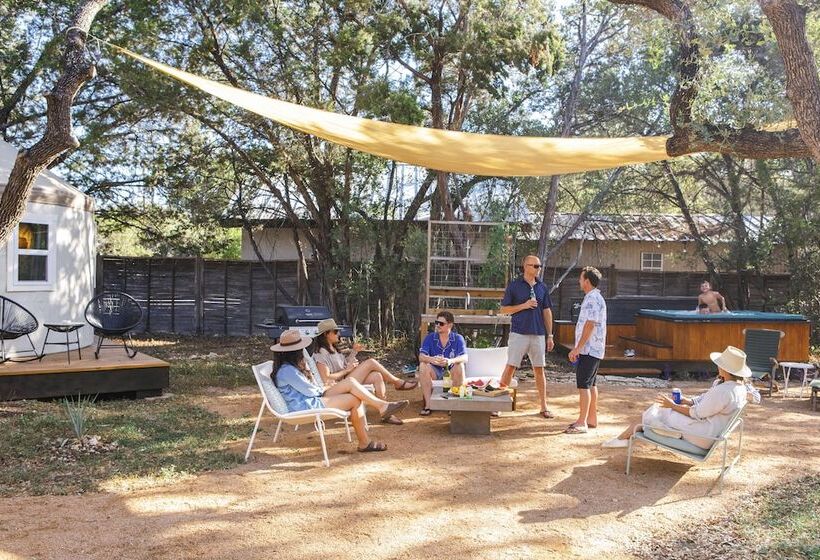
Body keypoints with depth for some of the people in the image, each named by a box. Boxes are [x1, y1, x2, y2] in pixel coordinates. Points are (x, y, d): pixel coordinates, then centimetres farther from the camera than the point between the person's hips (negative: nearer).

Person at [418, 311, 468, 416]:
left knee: (459, 366, -32)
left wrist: (451, 361, -43)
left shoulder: (458, 338, -6)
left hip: (451, 371, -1)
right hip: (435, 371, 1)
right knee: (423, 366, -28)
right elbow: (421, 357, -15)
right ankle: (428, 404, -27)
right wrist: (431, 359, -40)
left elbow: (465, 358, -21)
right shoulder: (430, 338, -3)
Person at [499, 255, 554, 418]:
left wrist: (550, 336, 10)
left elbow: (547, 312, 13)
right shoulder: (514, 285, -1)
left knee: (539, 369, 7)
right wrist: (524, 305, -13)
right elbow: (504, 309, -1)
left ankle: (543, 407, 15)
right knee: (510, 367, -4)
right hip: (519, 333, -3)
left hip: (538, 334, 3)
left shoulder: (542, 287, 10)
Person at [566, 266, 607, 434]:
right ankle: (592, 418, 22)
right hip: (592, 349, 11)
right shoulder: (594, 298, 16)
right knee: (591, 384, 14)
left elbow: (590, 326, -22)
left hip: (589, 349, -11)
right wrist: (579, 348, 22)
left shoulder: (592, 299, -17)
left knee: (583, 385, -9)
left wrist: (577, 348, -20)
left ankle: (582, 423, -7)